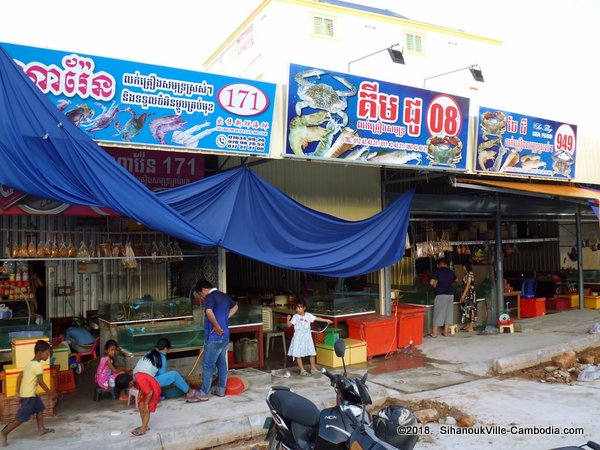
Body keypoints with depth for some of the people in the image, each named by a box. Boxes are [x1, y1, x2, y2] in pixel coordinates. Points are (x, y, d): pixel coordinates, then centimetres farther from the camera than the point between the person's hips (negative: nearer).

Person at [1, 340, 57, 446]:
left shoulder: (30, 363, 7)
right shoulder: (38, 365, -21)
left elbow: (20, 376, 11)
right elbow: (41, 382, -23)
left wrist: (18, 391, 17)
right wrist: (51, 394, -15)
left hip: (27, 393, 10)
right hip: (28, 395, -10)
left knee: (40, 408, 20)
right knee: (21, 418, 1)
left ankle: (41, 429, 29)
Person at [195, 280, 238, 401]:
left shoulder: (210, 296, -14)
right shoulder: (224, 295, 12)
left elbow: (209, 312, -33)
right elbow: (235, 307, 30)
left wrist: (217, 326, -21)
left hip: (214, 337, -8)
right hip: (225, 336, 8)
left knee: (208, 365, 0)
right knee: (222, 363, 16)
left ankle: (204, 394, 5)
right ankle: (221, 390, 24)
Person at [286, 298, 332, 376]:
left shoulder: (308, 315, 0)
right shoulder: (295, 317, -9)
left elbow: (316, 318, 8)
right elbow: (289, 325, -13)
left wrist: (326, 320, 9)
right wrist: (288, 319, -32)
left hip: (307, 337, 3)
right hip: (298, 337, -3)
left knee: (312, 353, 10)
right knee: (298, 354, -1)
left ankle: (313, 368, 25)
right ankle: (302, 370, 10)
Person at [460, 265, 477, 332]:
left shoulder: (469, 274, -14)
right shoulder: (467, 274, 14)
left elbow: (468, 285, -19)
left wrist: (463, 294, -20)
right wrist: (463, 294, 19)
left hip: (469, 294, -10)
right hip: (467, 294, 10)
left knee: (470, 309, -7)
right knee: (467, 309, 12)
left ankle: (471, 327, -5)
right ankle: (467, 326, 18)